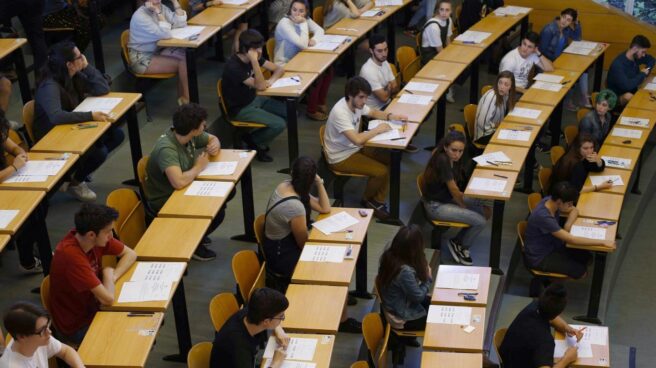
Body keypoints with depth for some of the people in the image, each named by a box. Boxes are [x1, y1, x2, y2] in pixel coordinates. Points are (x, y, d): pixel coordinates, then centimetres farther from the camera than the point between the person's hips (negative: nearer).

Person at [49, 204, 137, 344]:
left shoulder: (97, 239, -12)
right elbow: (108, 298, -35)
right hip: (76, 327, -7)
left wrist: (113, 276, -14)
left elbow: (130, 254, 3)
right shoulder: (71, 255, -33)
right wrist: (108, 274, -15)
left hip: (92, 307, 7)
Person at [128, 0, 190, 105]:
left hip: (157, 51, 8)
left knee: (187, 56, -12)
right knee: (183, 63, -17)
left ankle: (182, 97, -2)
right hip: (142, 59, -8)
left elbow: (181, 24, -8)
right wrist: (158, 12, -30)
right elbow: (166, 35, -29)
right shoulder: (140, 16, -23)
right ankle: (187, 98, 0)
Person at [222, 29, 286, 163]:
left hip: (254, 100, 9)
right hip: (240, 109, -9)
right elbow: (260, 86, -32)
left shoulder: (254, 57, -4)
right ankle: (253, 142, 7)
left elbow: (279, 69, 4)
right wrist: (254, 61, -40)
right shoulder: (233, 67, -29)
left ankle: (259, 137, 13)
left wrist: (271, 80, -18)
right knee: (279, 124, -20)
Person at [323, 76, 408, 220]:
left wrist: (390, 116, -3)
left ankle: (377, 201, 7)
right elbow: (357, 140, -40)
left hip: (354, 148, 9)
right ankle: (368, 200, 12)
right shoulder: (340, 112, -31)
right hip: (341, 157, -9)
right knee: (381, 171, -17)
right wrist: (378, 129, -24)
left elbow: (373, 112, 17)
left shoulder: (356, 103, -5)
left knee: (391, 160, -1)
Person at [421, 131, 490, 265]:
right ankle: (461, 245, 10)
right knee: (480, 221, -16)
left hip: (448, 197, 9)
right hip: (436, 205, -9)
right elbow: (454, 189, -18)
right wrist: (464, 207, -3)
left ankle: (459, 241, 15)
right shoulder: (442, 160, -27)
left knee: (486, 211, 5)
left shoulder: (452, 159, -1)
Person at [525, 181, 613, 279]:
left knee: (585, 257, 5)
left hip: (551, 245, 9)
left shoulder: (551, 200, -10)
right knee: (580, 271, -10)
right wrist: (602, 242, -29)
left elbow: (574, 210, 9)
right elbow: (571, 239, -32)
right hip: (539, 258, -9)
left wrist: (568, 225, -13)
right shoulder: (543, 217, -34)